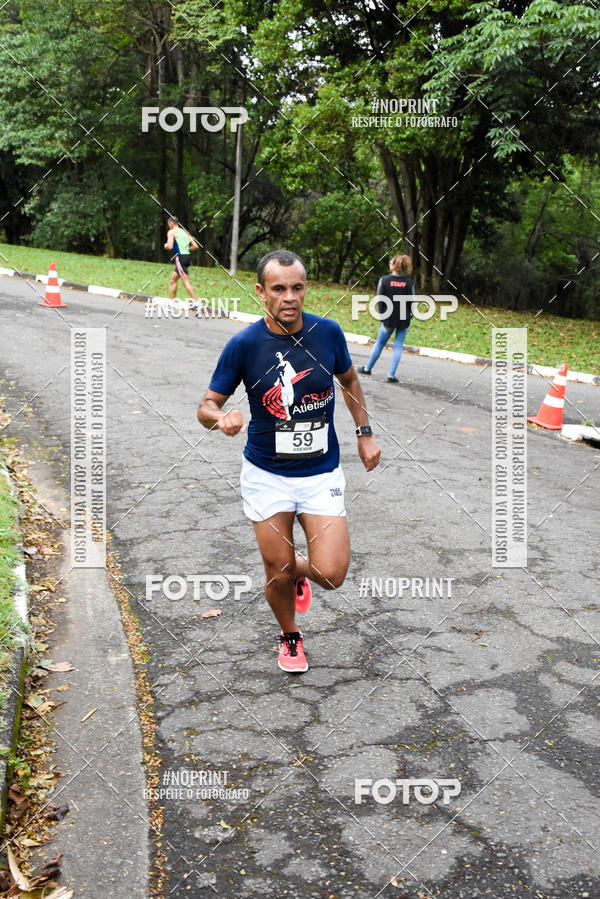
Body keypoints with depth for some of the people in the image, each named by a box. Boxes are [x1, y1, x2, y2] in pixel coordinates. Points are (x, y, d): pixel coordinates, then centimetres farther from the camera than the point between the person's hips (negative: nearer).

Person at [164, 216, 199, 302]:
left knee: (186, 282, -11)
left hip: (180, 258, -8)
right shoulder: (185, 232, 19)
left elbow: (170, 246, -15)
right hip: (188, 257, 8)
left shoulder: (171, 232, -1)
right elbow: (195, 246, 13)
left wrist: (165, 246, 7)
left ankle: (197, 302, -20)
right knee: (173, 279, 20)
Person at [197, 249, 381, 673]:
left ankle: (300, 570, 30)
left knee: (331, 574, -9)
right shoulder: (243, 344, -12)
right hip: (267, 475, -1)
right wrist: (222, 417, -28)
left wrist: (365, 432, 10)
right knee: (278, 574, 5)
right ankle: (290, 637, 38)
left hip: (322, 473, 1)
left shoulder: (327, 332, -6)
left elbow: (349, 379, 14)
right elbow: (207, 405, -5)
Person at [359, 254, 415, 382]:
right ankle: (392, 375, 5)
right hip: (404, 320, 0)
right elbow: (411, 301, -1)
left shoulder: (384, 280, -7)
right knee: (398, 347, 7)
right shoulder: (408, 282, -4)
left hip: (389, 319, 0)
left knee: (379, 344, 15)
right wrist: (409, 316, 11)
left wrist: (381, 315, 3)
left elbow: (380, 300, -5)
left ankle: (368, 368, 30)